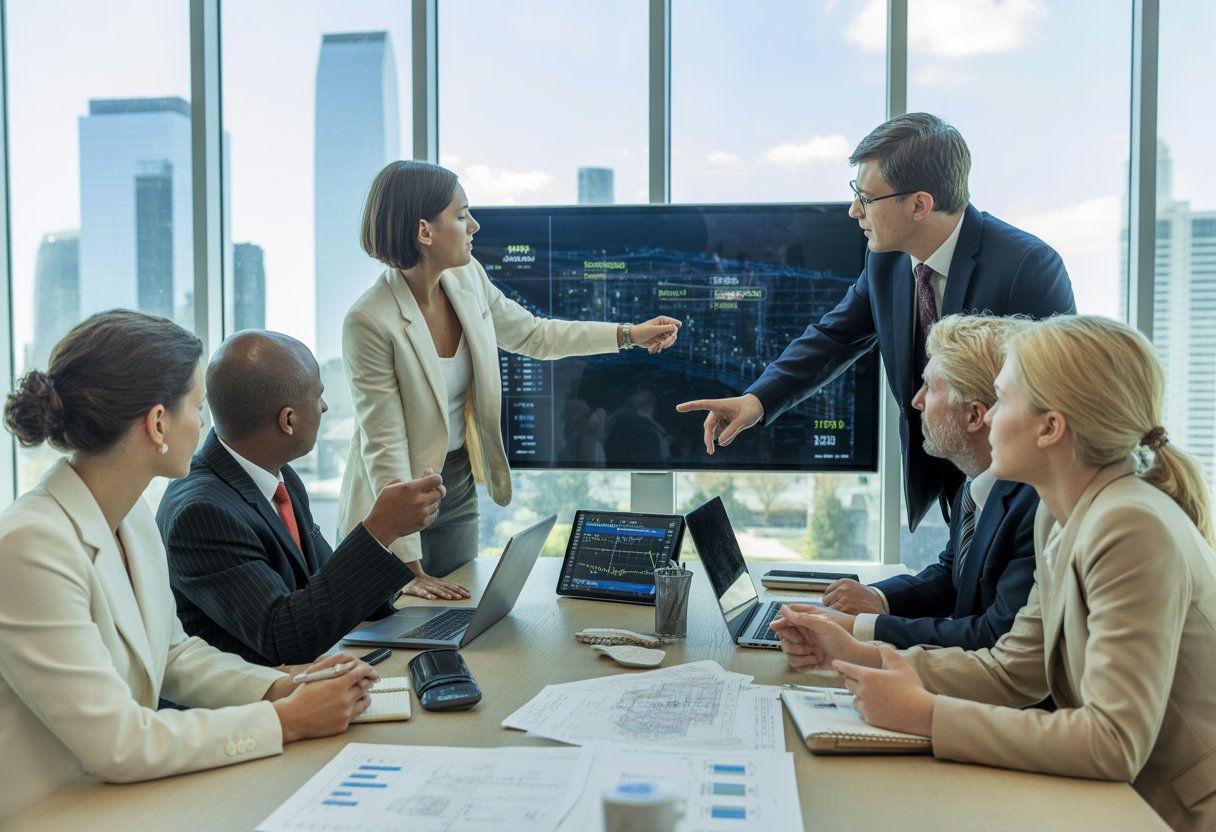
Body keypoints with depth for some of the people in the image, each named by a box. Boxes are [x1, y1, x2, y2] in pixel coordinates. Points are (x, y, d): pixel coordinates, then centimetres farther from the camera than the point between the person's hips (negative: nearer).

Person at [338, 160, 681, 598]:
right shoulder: (369, 321, -24)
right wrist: (410, 566, -22)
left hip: (459, 490, 6)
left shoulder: (467, 278, -5)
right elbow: (385, 446, -23)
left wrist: (628, 334, 9)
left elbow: (532, 334, 13)